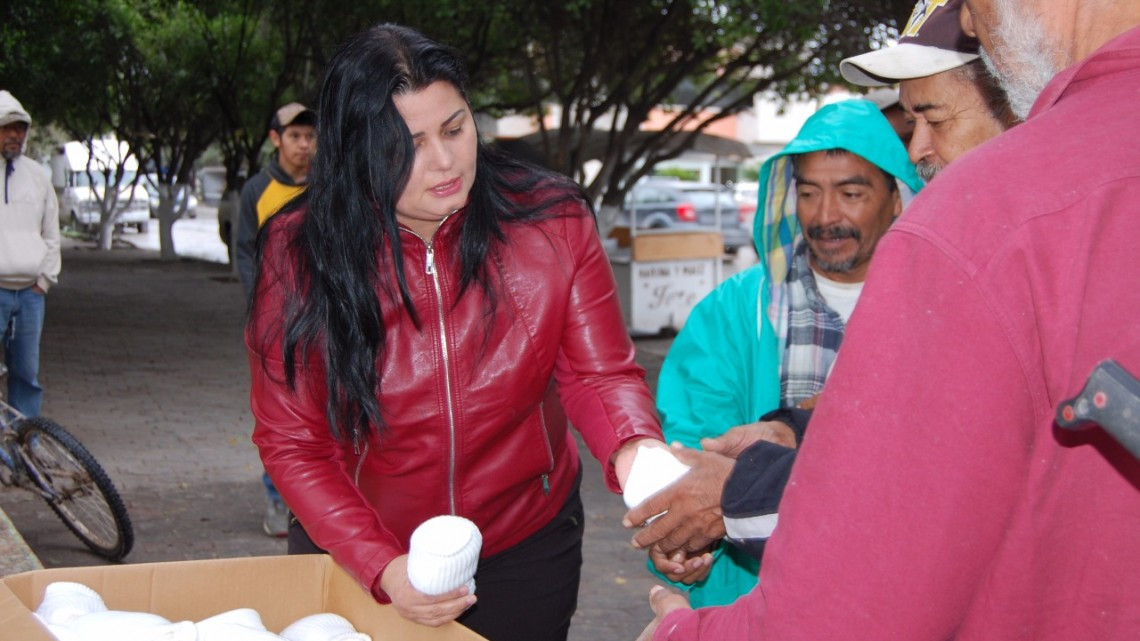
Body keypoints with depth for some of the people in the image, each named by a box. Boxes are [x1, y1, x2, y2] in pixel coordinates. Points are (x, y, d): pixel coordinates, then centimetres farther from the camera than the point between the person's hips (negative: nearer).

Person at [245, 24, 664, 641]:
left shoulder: (555, 222, -15)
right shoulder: (299, 253, -17)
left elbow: (598, 374, -11)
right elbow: (291, 442, -14)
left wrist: (634, 449, -34)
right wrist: (381, 567, -26)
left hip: (526, 545, 1)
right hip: (360, 553, 0)